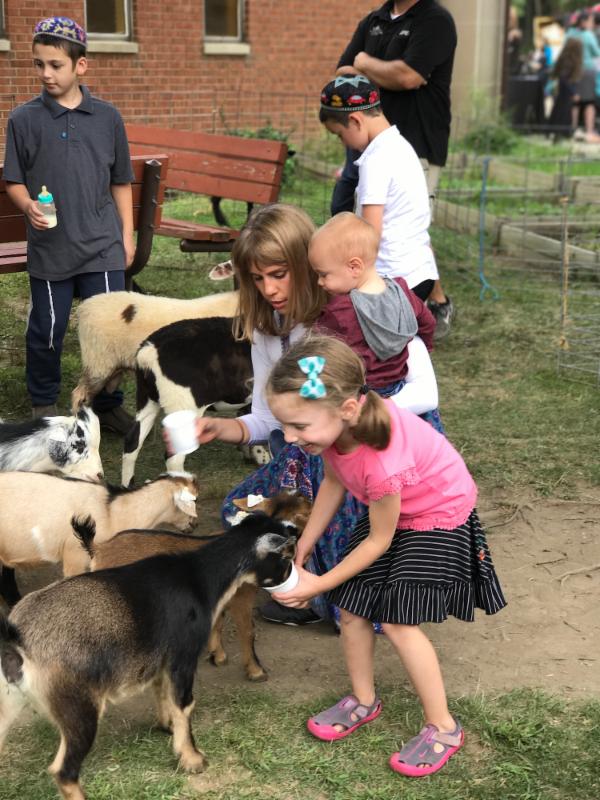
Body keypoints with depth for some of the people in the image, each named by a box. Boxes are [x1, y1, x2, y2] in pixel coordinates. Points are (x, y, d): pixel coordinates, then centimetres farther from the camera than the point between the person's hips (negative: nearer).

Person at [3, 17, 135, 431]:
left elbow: (121, 182, 11)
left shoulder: (107, 117, 4)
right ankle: (43, 403, 29)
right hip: (49, 247, -1)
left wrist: (127, 234, 9)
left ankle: (109, 404, 20)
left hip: (102, 245, 1)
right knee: (47, 330, 9)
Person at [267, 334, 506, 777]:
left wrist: (319, 584, -15)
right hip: (390, 509, 7)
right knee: (352, 607, 6)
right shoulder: (337, 421, -23)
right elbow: (334, 482, -1)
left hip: (438, 515, -7)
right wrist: (302, 548, 1)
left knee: (399, 621, -11)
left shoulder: (381, 461, -42)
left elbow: (379, 541, -24)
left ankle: (444, 727, 6)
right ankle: (364, 700, 28)